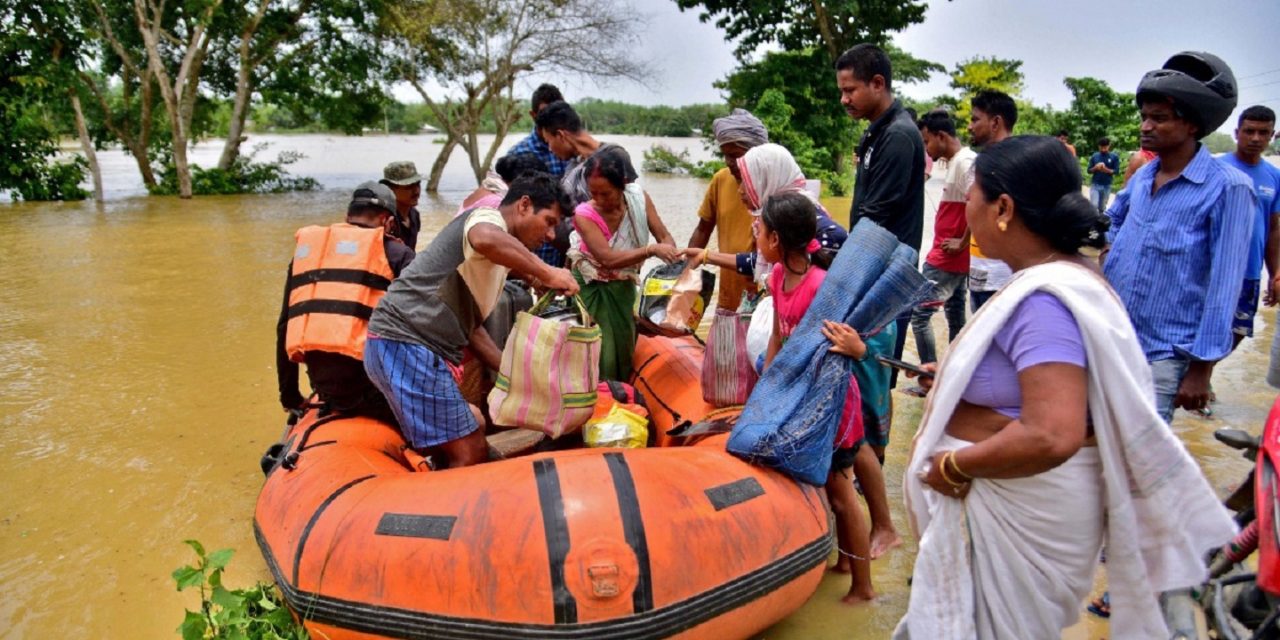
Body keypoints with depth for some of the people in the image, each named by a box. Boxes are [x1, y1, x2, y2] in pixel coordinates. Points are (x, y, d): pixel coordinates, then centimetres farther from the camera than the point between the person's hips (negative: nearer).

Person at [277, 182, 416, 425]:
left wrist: (290, 397, 28)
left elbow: (285, 327, 22)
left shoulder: (306, 247, 20)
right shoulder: (396, 253, 5)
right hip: (364, 372, -5)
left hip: (320, 378, 5)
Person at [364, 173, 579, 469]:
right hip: (407, 345, -10)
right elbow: (485, 239, -33)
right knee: (470, 456, -7)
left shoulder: (495, 262, 22)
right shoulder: (488, 218, -6)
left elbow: (470, 325, 24)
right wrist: (546, 273, -24)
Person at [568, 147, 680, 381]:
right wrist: (651, 250, -44)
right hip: (592, 289, -3)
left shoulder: (638, 198, -14)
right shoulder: (584, 215, -24)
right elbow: (608, 258, -35)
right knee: (600, 354, -6)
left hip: (622, 287, 4)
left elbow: (664, 236, -8)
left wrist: (674, 261, -28)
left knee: (625, 348, 9)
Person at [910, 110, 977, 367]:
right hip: (954, 258, 10)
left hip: (947, 259, -10)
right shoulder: (955, 162, 11)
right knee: (955, 316, 17)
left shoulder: (965, 162, -18)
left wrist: (962, 243, -20)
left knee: (919, 313, -6)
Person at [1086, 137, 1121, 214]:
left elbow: (1116, 171, -5)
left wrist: (1106, 170, -22)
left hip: (1107, 186, 0)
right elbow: (1089, 170, 3)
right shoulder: (1094, 156, 1)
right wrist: (1096, 168, -18)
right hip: (1095, 184, 0)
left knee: (1102, 207, 10)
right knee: (1093, 205, -10)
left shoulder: (1114, 157, -2)